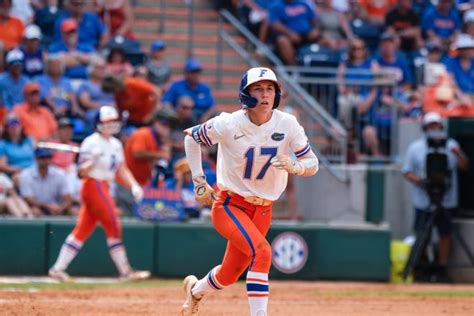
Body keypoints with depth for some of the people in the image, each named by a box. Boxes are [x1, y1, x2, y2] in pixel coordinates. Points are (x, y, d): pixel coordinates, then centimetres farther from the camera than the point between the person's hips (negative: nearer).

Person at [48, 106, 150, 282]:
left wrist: (134, 185, 3)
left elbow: (122, 169, 17)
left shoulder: (115, 144, 14)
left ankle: (58, 269, 9)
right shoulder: (92, 143, -12)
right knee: (114, 227, -8)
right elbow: (83, 172, -15)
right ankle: (125, 272, -5)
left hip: (104, 188, 9)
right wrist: (92, 160, -33)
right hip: (93, 186, -9)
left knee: (82, 230, 7)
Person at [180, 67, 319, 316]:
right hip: (228, 206, -4)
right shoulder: (229, 124, -16)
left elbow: (312, 164, -6)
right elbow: (191, 137, 0)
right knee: (261, 251, -29)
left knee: (230, 275, 14)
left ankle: (195, 290, 48)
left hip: (262, 210, 4)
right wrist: (198, 181, -2)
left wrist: (294, 167, -29)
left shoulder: (288, 125, -11)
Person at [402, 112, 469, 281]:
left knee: (445, 233, 2)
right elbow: (407, 171, 5)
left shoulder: (451, 145, 9)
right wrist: (417, 180, -16)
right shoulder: (415, 147, 6)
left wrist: (458, 154, -17)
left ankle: (442, 267, 10)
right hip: (423, 201, -1)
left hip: (446, 199, 1)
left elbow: (464, 166, 4)